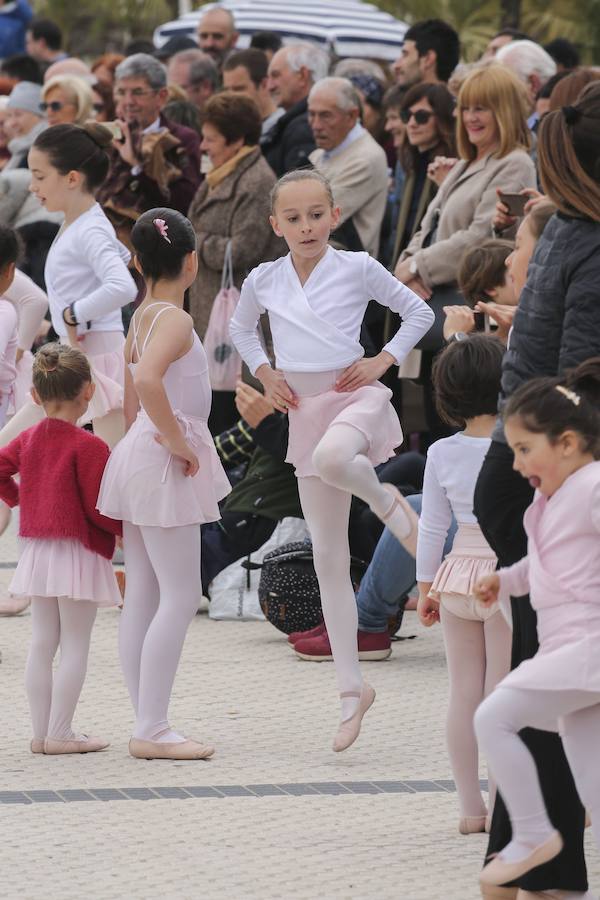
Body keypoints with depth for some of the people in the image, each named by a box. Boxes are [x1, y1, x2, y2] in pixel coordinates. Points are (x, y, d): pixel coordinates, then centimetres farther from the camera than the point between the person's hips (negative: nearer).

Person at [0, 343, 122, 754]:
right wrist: (130, 530, -3)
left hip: (37, 550, 7)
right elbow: (98, 509, -17)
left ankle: (42, 731, 12)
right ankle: (60, 733, -3)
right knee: (75, 646, -2)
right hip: (78, 554, -7)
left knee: (42, 643, 10)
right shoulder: (89, 446, -16)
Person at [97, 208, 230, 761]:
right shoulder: (175, 319, -16)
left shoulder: (143, 316, 11)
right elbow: (148, 379, -32)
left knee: (143, 597, 9)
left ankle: (147, 726, 12)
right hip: (164, 465, -9)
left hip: (142, 456, 9)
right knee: (181, 597, -7)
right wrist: (177, 441, -22)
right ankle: (152, 730, -10)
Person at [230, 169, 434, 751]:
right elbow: (241, 328, 24)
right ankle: (351, 687, 9)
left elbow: (418, 313, 6)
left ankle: (385, 500, -7)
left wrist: (382, 361, -6)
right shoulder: (263, 281, 4)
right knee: (328, 559, 3)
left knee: (331, 458, -42)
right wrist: (264, 373, 8)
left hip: (356, 395, -4)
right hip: (305, 411, 4)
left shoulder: (357, 268, -4)